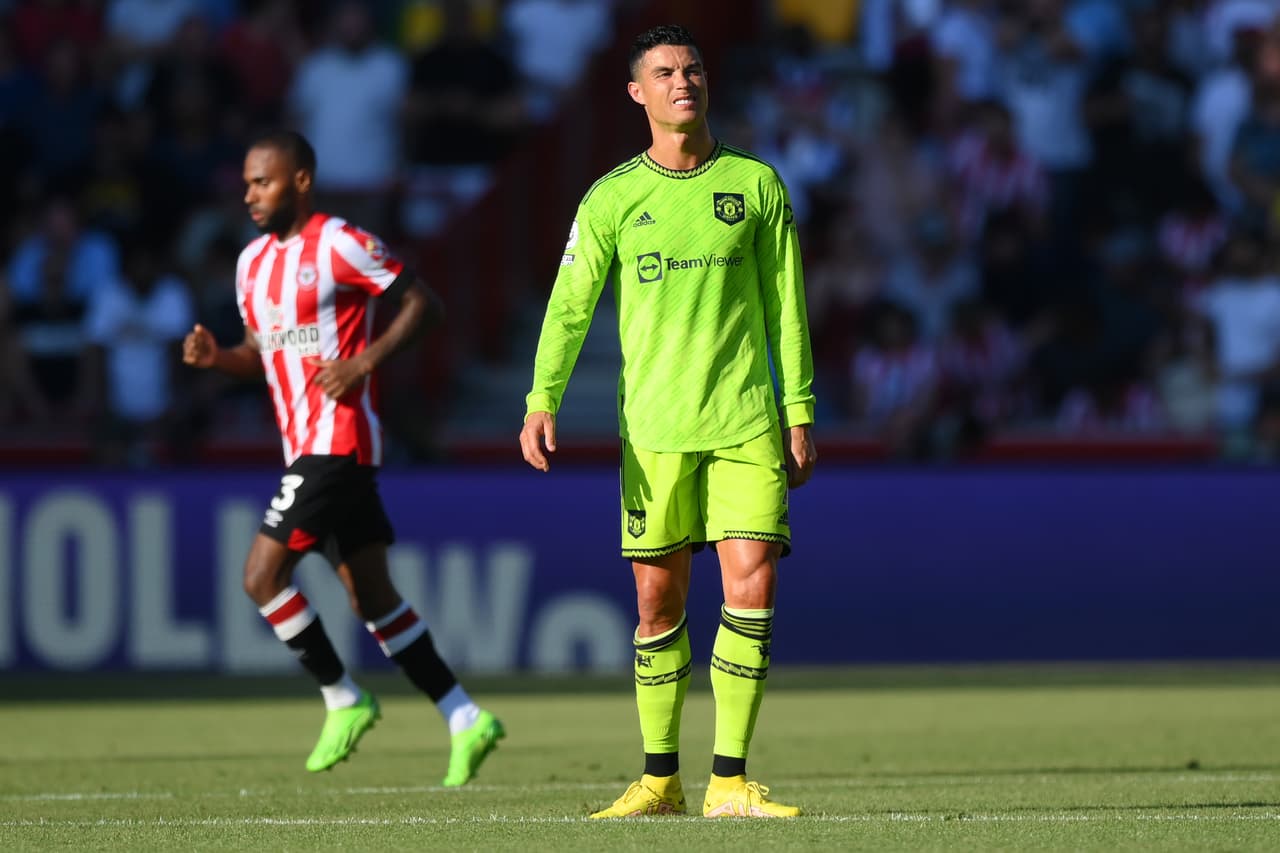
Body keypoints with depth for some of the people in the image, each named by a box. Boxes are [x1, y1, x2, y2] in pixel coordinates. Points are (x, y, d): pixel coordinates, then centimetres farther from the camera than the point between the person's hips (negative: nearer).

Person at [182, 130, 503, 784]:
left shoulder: (340, 245, -10)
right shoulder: (252, 262, 15)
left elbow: (423, 303, -8)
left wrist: (365, 360, -18)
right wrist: (216, 357, 3)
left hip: (338, 441, -9)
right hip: (303, 447, 9)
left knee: (262, 576, -14)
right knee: (370, 597, 9)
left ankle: (344, 699, 0)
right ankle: (465, 719, 13)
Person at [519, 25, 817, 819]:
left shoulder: (757, 185, 6)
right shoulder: (612, 199, 4)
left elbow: (785, 308, 8)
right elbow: (570, 305, 2)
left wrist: (800, 415, 5)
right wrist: (542, 402, -10)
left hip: (746, 424, 0)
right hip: (655, 427, 0)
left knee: (753, 585, -11)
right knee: (659, 600, 3)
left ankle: (730, 780, -6)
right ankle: (661, 778, 15)